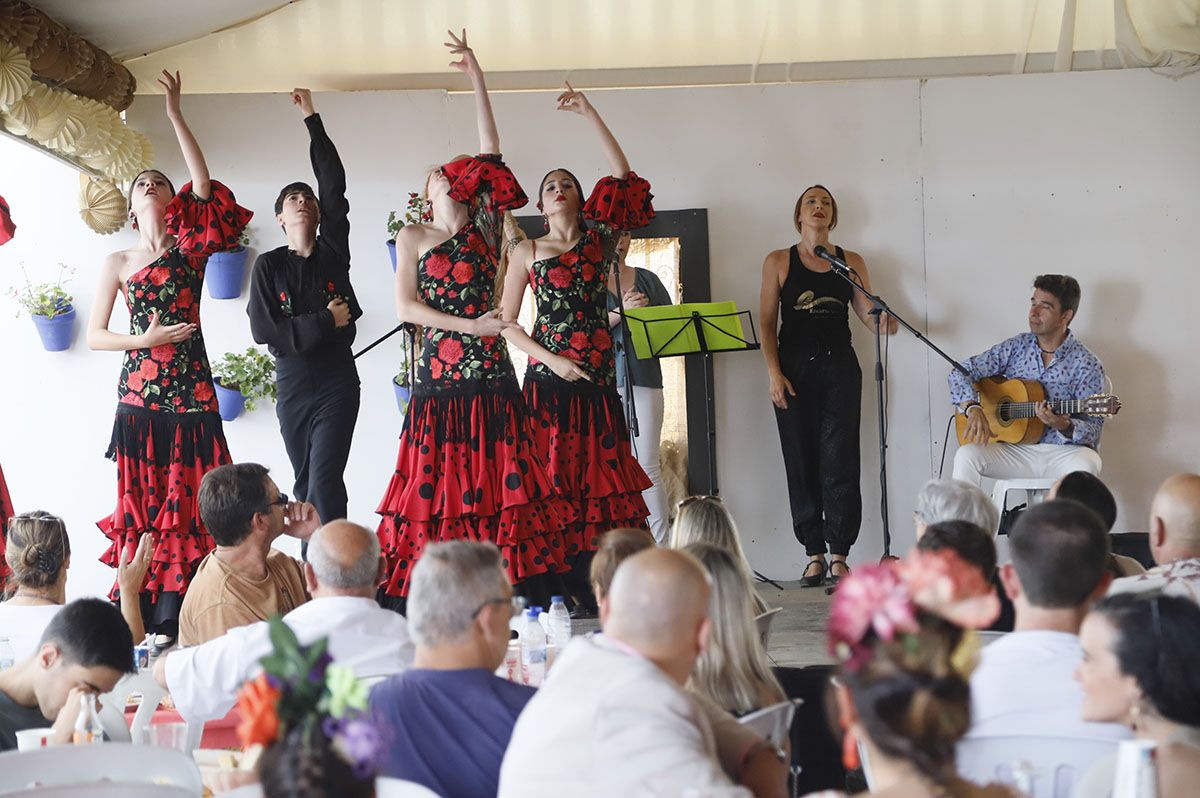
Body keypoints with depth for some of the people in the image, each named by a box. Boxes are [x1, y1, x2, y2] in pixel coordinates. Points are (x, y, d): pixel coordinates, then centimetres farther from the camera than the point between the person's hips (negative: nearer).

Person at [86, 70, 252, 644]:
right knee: (140, 503, 2)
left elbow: (204, 185, -9)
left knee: (184, 504, -4)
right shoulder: (118, 264, 10)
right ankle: (140, 616, 6)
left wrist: (175, 115, -9)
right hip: (138, 397, 1)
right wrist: (147, 339, -8)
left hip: (189, 393, -1)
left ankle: (171, 619, -1)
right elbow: (95, 335, 9)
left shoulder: (189, 248, 6)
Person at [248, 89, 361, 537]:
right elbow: (265, 330, -7)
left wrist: (312, 119, 1)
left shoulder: (333, 252, 5)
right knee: (305, 485, 10)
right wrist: (325, 323, -10)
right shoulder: (269, 266, 4)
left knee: (324, 483, -14)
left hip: (336, 385, -2)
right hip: (291, 386, 2)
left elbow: (334, 185, 0)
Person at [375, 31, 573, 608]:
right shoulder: (413, 237, 7)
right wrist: (471, 326, -12)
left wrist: (477, 77, 10)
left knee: (493, 488, 0)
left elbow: (491, 150, 10)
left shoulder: (483, 232, 11)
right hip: (440, 376, -2)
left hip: (491, 376, 2)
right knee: (440, 489, -2)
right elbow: (405, 306, -3)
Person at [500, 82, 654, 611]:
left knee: (598, 479, -2)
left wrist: (590, 115, 0)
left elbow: (622, 176, 2)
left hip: (597, 378, 2)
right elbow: (506, 322, 5)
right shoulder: (527, 251, 8)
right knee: (552, 480, -5)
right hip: (548, 377, -2)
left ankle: (593, 586, -1)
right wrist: (553, 360, -7)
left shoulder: (598, 239, 12)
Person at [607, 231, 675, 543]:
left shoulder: (648, 280, 16)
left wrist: (647, 312, -5)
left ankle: (660, 545, -1)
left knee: (648, 465, -2)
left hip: (644, 378, 2)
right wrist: (621, 312, -16)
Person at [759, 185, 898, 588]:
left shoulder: (851, 263, 10)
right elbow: (767, 323, 3)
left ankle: (839, 556, -2)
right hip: (794, 369, 0)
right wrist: (774, 373, -8)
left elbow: (868, 313, 6)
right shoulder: (779, 262, 6)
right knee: (801, 461, 0)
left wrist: (883, 323, -18)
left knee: (839, 461, -5)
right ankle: (814, 555, 6)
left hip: (839, 367, 0)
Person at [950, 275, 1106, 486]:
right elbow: (960, 373, 5)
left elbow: (1093, 430, -6)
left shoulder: (1086, 364, -4)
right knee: (966, 455, -25)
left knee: (1085, 465, -38)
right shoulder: (1016, 347, 7)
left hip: (1063, 452, -3)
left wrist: (1064, 426, -29)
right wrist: (973, 408, -15)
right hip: (1015, 449, 3)